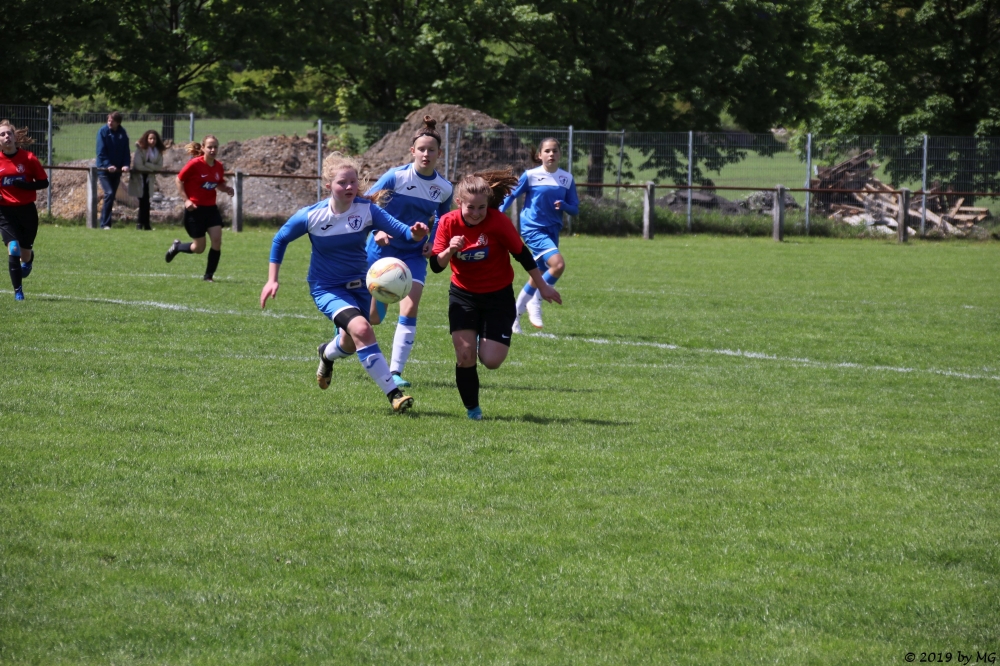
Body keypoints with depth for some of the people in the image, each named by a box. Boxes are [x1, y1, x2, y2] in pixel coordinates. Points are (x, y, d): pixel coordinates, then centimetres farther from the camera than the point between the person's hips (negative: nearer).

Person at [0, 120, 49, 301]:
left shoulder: (28, 158, -6)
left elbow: (44, 182, -2)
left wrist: (24, 185, -19)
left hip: (27, 210, 0)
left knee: (25, 253, 12)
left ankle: (28, 259, 52)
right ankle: (18, 291, -4)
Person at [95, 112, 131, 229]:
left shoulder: (122, 133, 2)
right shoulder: (103, 132, -8)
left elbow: (126, 151, 4)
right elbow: (101, 152, -11)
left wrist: (125, 165, -13)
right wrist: (108, 165, -22)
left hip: (116, 170, 5)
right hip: (103, 169, -4)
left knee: (111, 196, 8)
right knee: (109, 193, -18)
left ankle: (105, 223, 15)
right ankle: (105, 223, -16)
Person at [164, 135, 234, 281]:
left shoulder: (219, 167, 1)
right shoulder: (195, 164, -16)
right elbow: (179, 180, -7)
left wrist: (226, 189, -5)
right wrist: (186, 199, -15)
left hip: (211, 208, 5)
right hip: (195, 209, -5)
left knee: (217, 241, -9)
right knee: (199, 248, 1)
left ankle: (209, 276, 4)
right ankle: (177, 247, 34)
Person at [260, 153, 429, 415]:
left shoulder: (366, 209, -15)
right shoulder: (311, 216, -17)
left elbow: (397, 228, -25)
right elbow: (280, 239, -1)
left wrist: (414, 233, -48)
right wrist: (272, 280, -3)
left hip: (359, 285, 4)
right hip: (327, 288, -4)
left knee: (351, 344, 21)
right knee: (361, 329, -29)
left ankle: (327, 354, 61)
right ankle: (393, 394, -27)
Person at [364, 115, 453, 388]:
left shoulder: (444, 188, -4)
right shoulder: (395, 176, -15)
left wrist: (432, 242, -1)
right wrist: (376, 231, -24)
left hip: (414, 255, 2)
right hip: (383, 250, -2)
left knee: (409, 309, -16)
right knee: (373, 317, 3)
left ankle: (395, 372, -11)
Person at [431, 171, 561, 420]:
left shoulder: (499, 222, -20)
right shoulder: (448, 223, -13)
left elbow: (522, 254, -7)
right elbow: (436, 266, -10)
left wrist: (542, 287, 2)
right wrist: (450, 250, -32)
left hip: (498, 296, -1)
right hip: (463, 295, 1)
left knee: (491, 360, -9)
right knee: (465, 353, -13)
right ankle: (472, 409, 7)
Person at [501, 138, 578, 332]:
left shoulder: (567, 178, 5)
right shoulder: (531, 175, -5)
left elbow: (575, 209, 7)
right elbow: (511, 195, 3)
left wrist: (563, 205, -15)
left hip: (552, 230, 5)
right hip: (533, 228, -5)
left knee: (539, 275, 8)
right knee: (558, 264, -24)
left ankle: (515, 314, 23)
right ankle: (535, 302, -7)